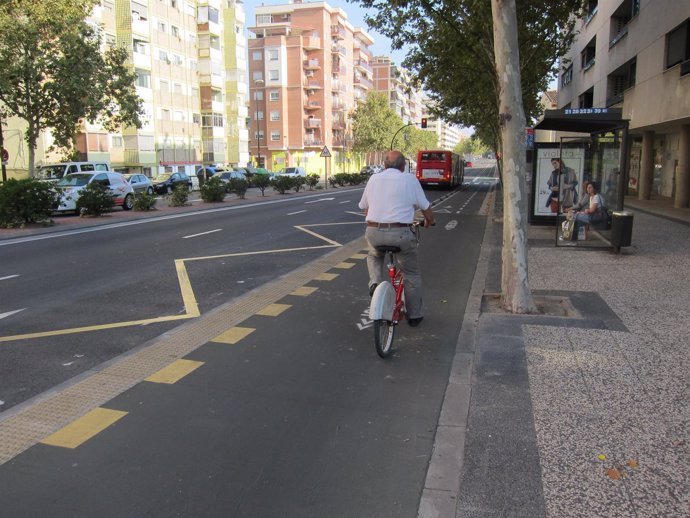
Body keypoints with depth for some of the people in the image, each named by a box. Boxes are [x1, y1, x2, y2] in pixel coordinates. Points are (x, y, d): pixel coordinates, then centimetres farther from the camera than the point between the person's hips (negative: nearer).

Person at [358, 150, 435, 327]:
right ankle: (414, 315, 24)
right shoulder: (409, 179, 2)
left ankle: (375, 282, 8)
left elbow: (365, 208, 20)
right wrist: (429, 221, 27)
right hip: (400, 234, -3)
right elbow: (426, 208, 6)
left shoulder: (374, 179, 12)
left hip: (373, 232, 3)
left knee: (373, 256, 35)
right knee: (411, 274, 16)